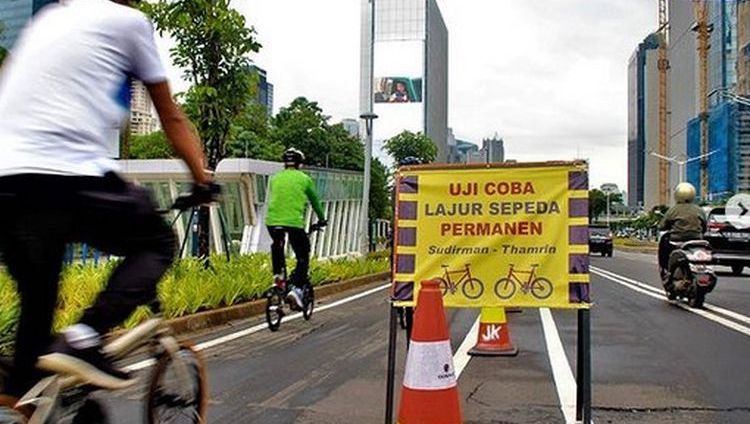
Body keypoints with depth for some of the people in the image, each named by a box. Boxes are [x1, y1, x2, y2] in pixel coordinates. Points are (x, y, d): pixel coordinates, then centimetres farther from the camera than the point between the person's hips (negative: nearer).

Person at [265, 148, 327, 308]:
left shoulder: (275, 178, 17)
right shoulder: (304, 179, 9)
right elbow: (315, 201, 22)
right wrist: (321, 219, 37)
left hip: (272, 221, 3)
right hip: (294, 222, -3)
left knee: (276, 244, 35)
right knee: (303, 258, 9)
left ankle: (277, 273, 26)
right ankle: (296, 288, -7)